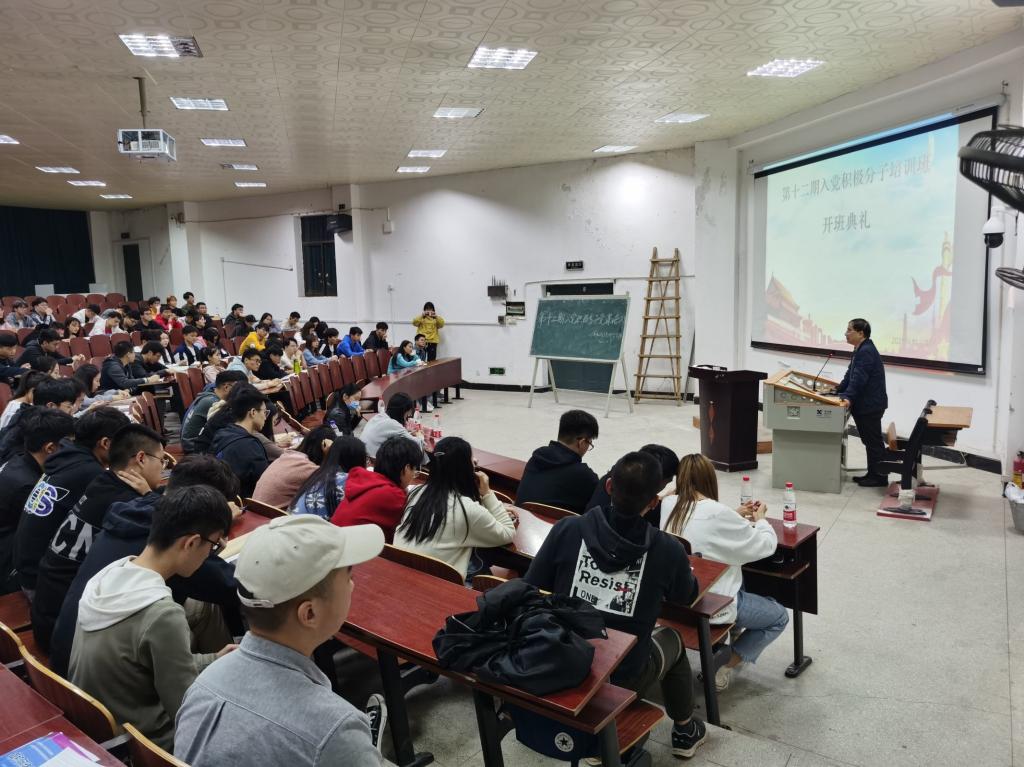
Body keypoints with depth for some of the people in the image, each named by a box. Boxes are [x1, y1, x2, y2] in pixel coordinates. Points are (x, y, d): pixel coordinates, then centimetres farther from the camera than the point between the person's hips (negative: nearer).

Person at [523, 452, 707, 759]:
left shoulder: (567, 529, -16)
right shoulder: (668, 550, -15)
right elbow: (688, 597, 6)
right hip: (621, 681, -1)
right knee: (671, 639, 29)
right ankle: (685, 731, 48)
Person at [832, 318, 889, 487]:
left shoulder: (866, 352, -19)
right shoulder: (861, 350, 14)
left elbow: (858, 379, -28)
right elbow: (850, 376, 19)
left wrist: (848, 397, -34)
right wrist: (838, 392, 16)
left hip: (870, 405, -11)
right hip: (865, 404, 11)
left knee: (873, 441, -2)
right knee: (870, 441, 16)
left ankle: (880, 477, 6)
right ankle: (873, 474, 25)